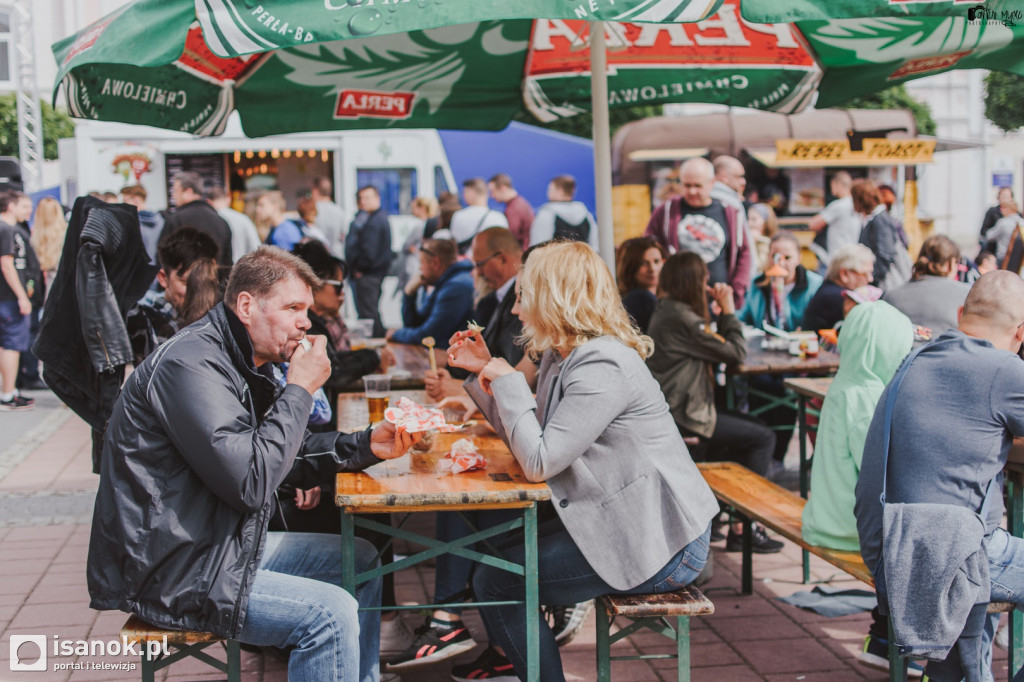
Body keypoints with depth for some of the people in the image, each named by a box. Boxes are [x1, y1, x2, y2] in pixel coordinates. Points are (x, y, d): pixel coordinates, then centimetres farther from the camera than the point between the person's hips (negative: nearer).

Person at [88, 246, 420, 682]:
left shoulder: (240, 363, 10)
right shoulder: (191, 365, -22)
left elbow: (287, 449, 19)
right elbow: (250, 482, -29)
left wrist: (367, 446, 2)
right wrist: (299, 389, -19)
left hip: (226, 544, 11)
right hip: (166, 575, -11)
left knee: (360, 561, 12)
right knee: (330, 613, -21)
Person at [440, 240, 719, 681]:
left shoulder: (602, 367, -22)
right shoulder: (563, 357, 9)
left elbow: (539, 462, -26)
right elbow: (531, 437, 13)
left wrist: (507, 380, -17)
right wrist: (483, 369, 11)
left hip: (660, 544, -10)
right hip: (623, 523, 10)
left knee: (495, 581, -9)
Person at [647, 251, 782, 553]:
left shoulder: (667, 310, 13)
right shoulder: (681, 318, -20)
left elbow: (715, 345, 17)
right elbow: (737, 352, -14)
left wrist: (723, 311, 8)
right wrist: (728, 310, -3)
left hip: (675, 410, 11)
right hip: (681, 417, -11)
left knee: (757, 430, 16)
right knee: (763, 438, -7)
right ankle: (741, 529, -2)